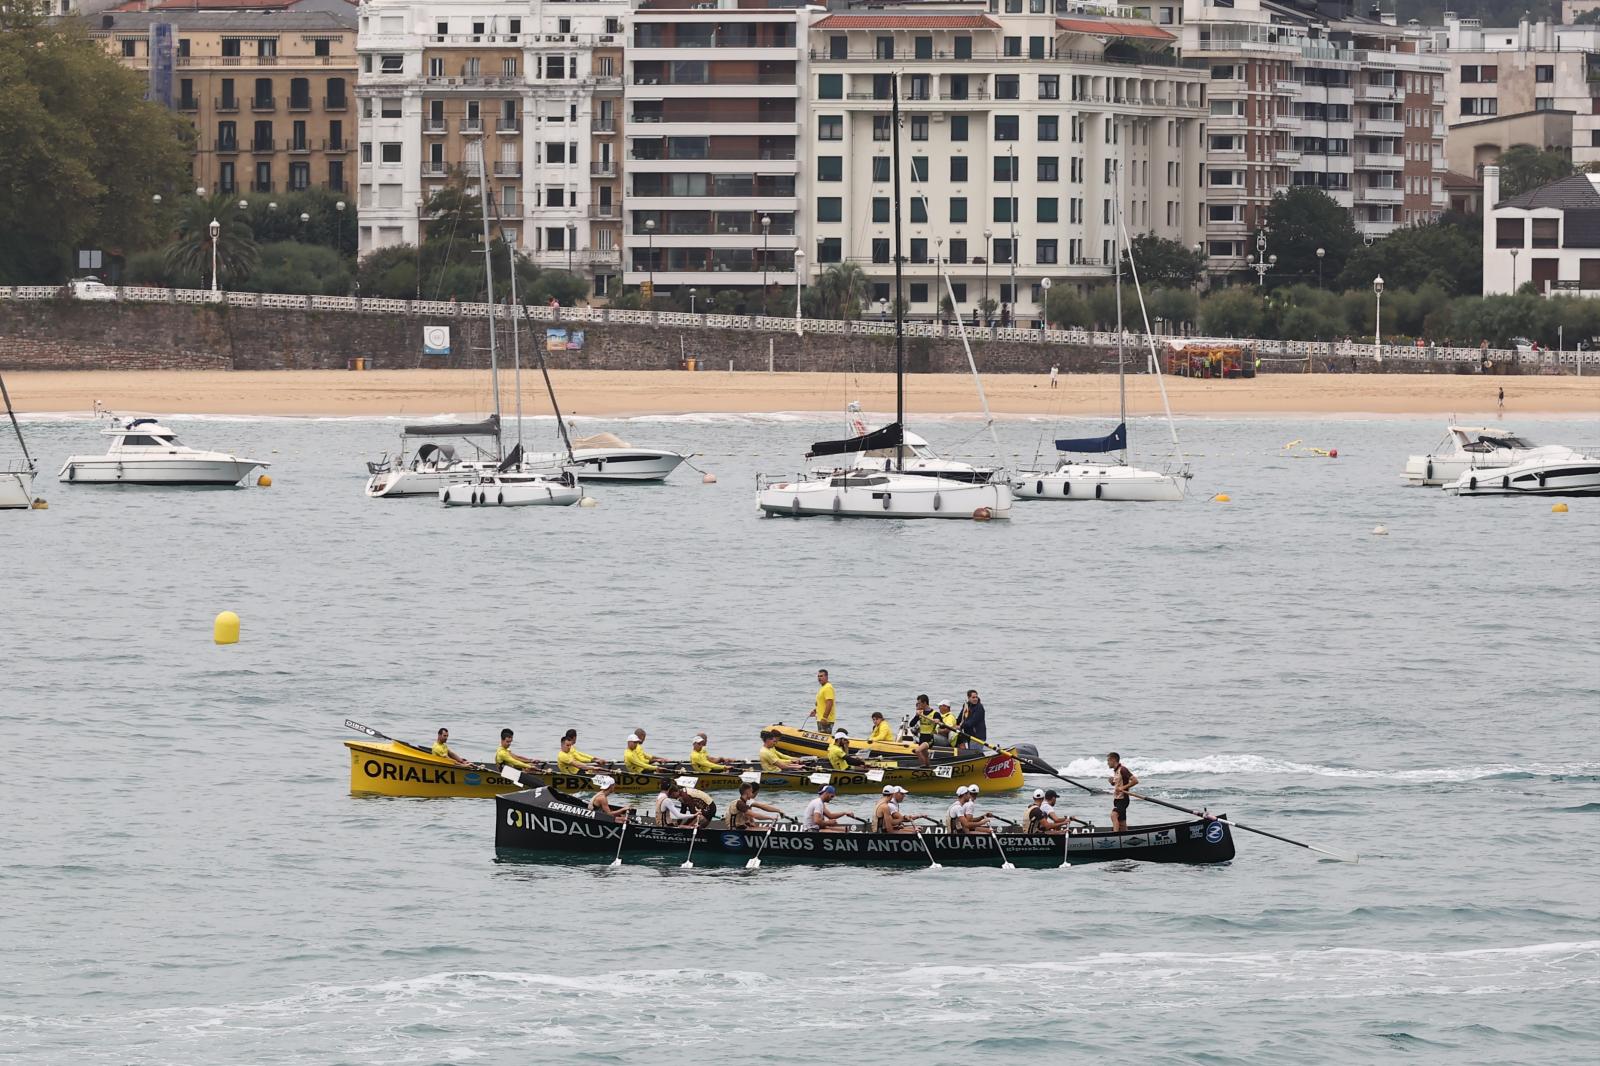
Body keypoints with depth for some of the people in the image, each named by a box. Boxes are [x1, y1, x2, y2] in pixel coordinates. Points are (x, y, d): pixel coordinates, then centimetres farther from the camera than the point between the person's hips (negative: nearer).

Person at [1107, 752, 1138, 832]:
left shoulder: (1122, 770, -12)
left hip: (1122, 799, -10)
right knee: (1122, 824, 10)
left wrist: (1123, 787, -23)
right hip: (1116, 799, 10)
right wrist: (1112, 782, 5)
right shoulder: (1115, 771, 15)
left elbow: (1135, 781, -19)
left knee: (1114, 815, -30)